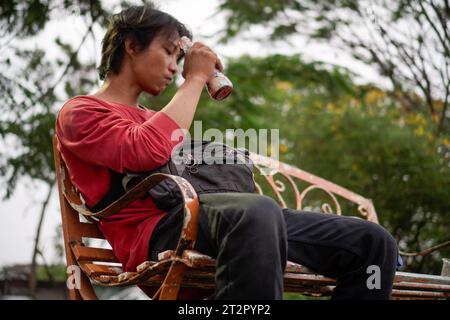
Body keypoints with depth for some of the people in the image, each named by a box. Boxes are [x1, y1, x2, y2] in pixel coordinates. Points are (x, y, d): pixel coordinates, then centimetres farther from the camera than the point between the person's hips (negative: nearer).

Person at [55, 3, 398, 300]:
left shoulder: (153, 118, 37)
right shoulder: (79, 112, 11)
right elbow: (147, 152, -12)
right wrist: (195, 79, -1)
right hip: (156, 231, -8)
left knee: (373, 242, -4)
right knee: (257, 212, -42)